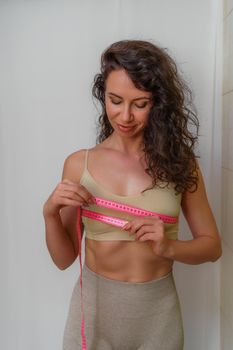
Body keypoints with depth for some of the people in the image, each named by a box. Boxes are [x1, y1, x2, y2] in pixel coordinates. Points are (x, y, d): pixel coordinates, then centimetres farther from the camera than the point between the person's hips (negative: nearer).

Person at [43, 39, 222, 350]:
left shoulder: (179, 162, -8)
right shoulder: (78, 164, -7)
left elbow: (212, 246, 0)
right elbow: (64, 259, -2)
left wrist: (169, 248, -19)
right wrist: (50, 213, -19)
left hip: (157, 312, 1)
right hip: (94, 307, 0)